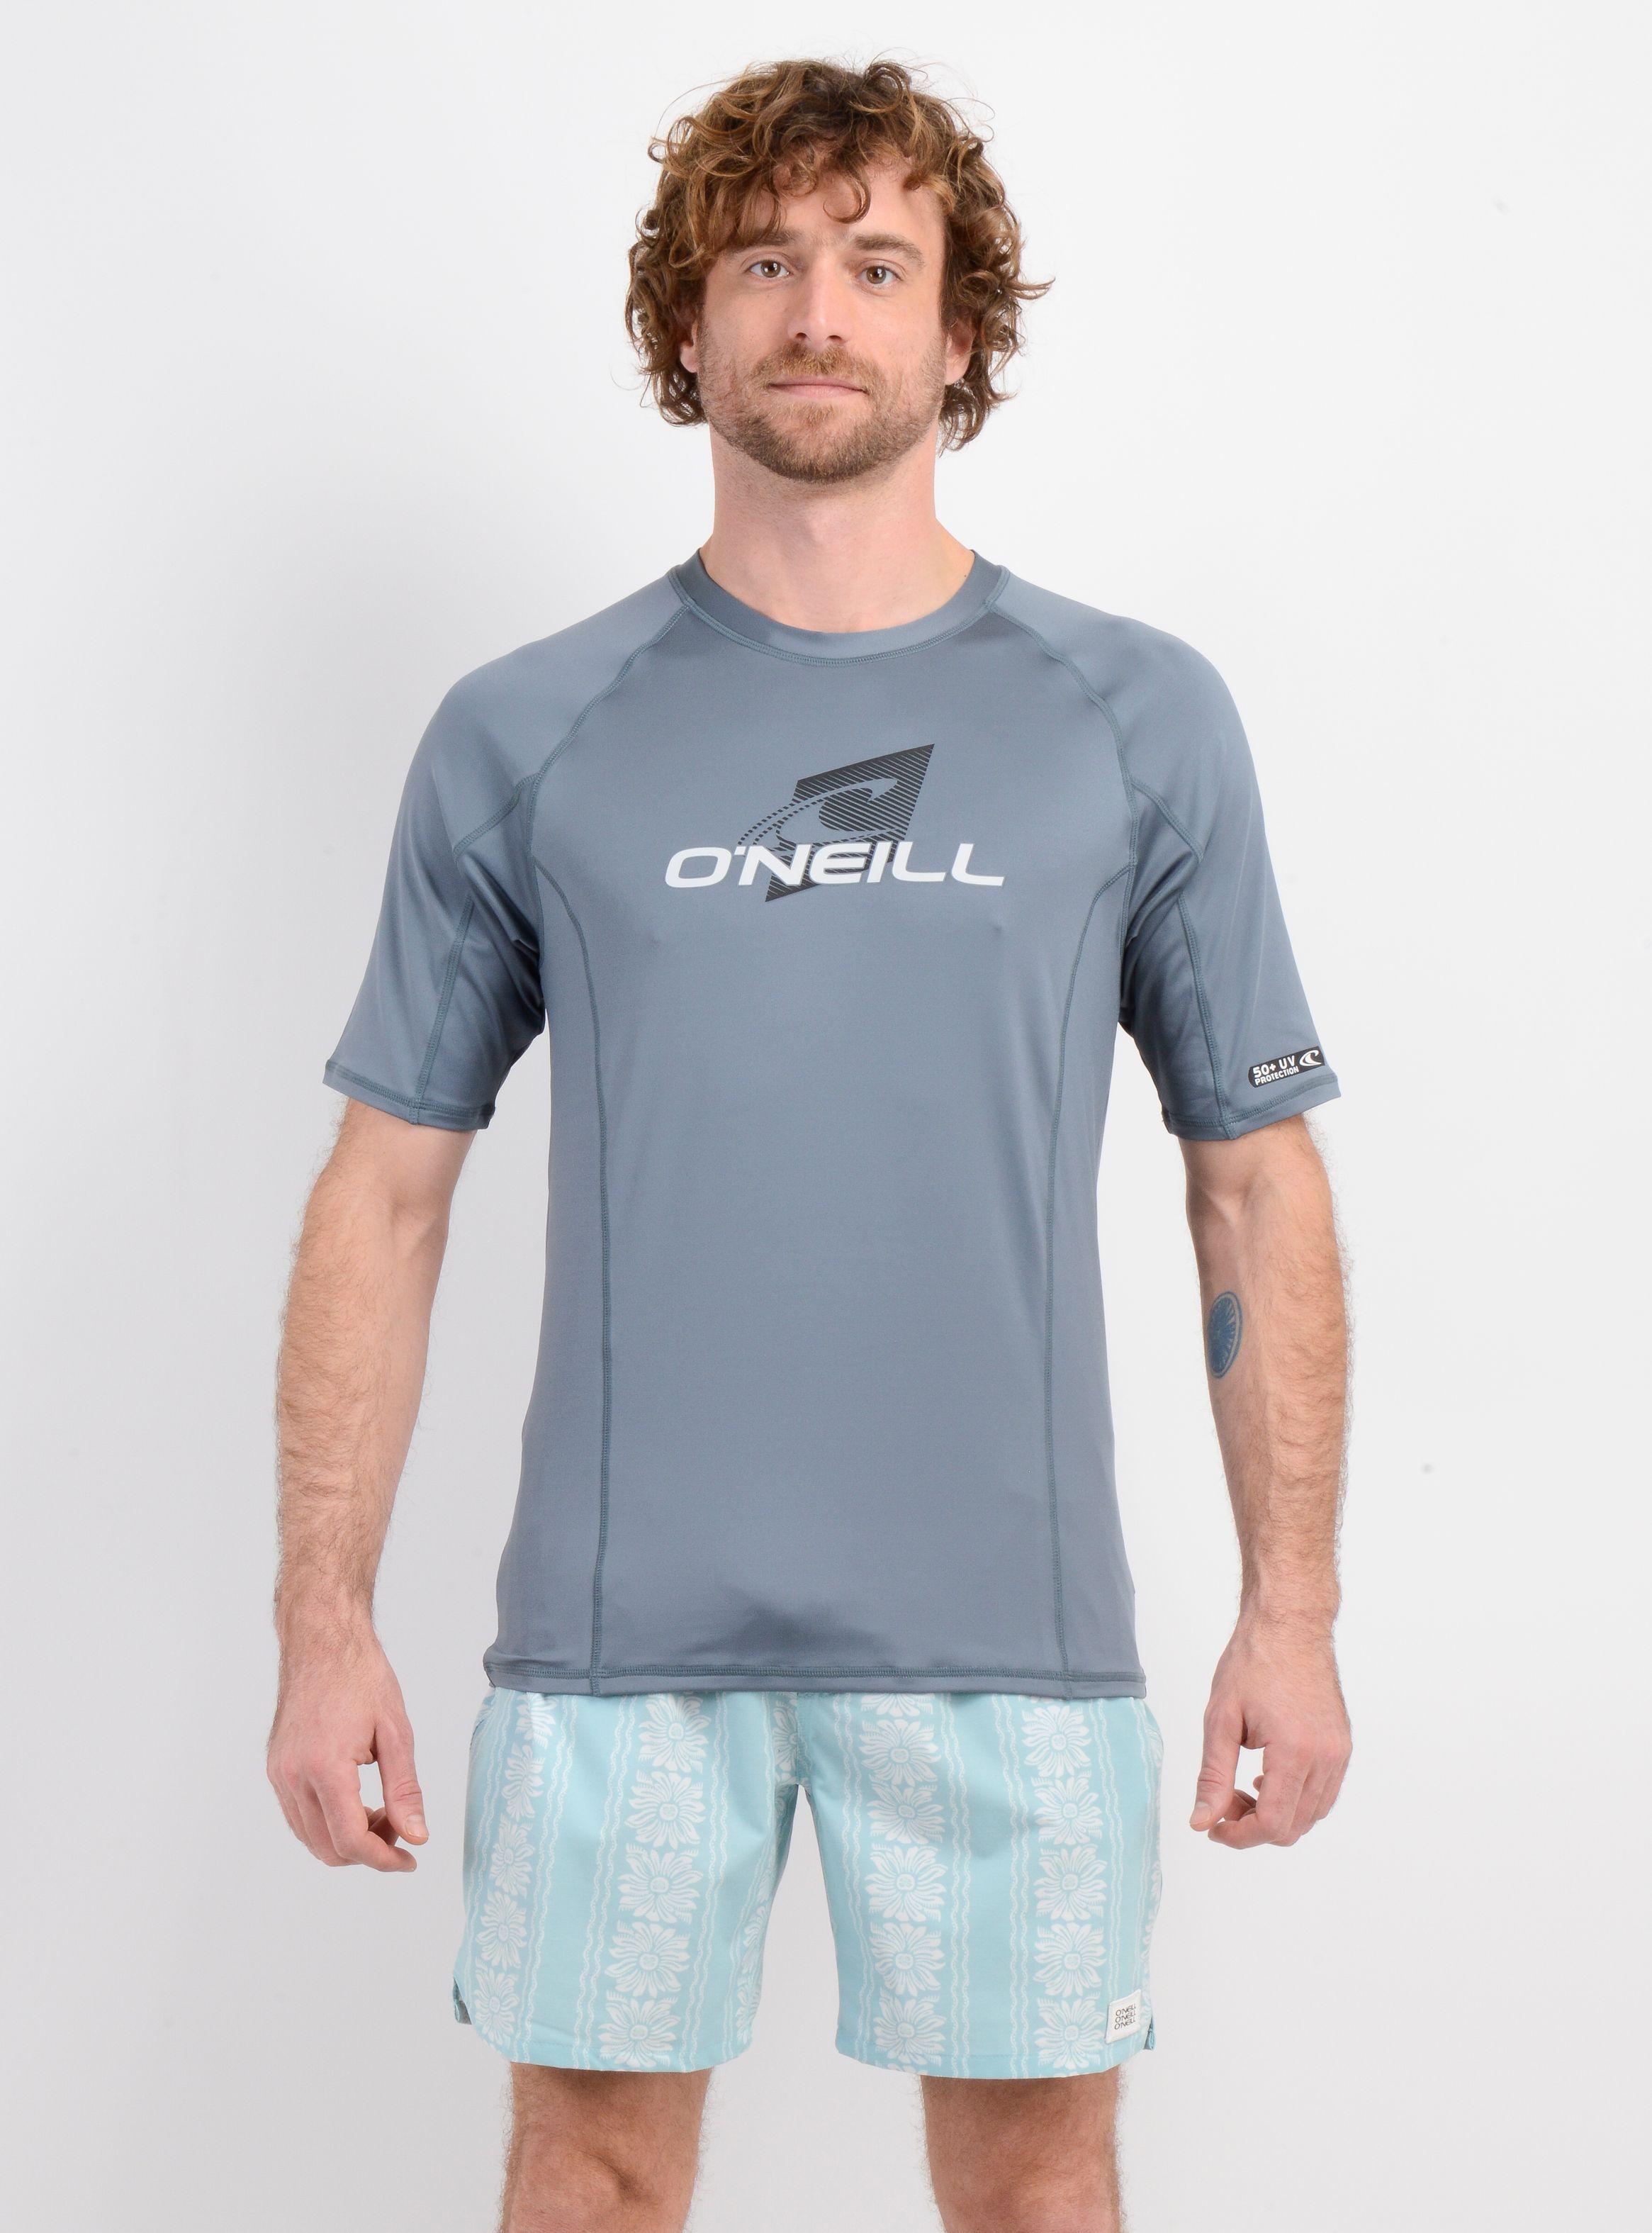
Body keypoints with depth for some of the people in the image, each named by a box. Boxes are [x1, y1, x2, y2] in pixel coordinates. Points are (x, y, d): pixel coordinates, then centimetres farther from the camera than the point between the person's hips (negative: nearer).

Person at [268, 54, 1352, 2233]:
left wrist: (1294, 1609, 0)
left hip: (1006, 1629, 0)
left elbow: (1257, 1182, 5)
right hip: (620, 1627, 0)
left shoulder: (1141, 722, 3)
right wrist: (326, 1618, 0)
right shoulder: (522, 737, 3)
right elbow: (387, 1190, 5)